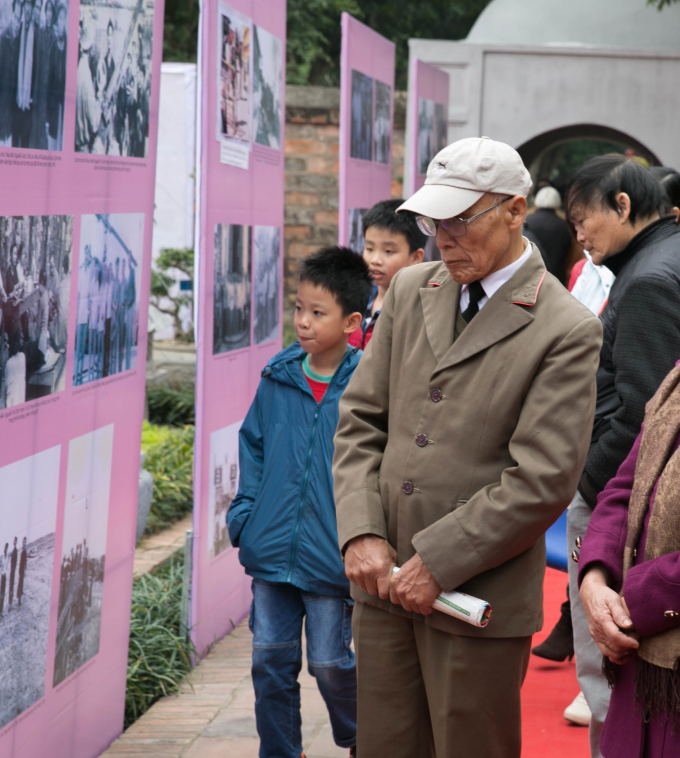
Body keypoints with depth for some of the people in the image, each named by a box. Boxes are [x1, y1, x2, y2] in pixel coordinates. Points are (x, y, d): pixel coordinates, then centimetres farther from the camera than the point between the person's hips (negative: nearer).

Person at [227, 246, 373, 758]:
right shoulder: (278, 379, 1)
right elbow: (253, 444, 12)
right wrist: (245, 510, 3)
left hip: (331, 556, -4)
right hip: (270, 551, 4)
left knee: (330, 663, 9)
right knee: (271, 662, 11)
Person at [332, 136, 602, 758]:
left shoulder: (566, 332, -10)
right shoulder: (411, 292, 9)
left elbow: (541, 482, -15)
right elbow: (361, 419, 9)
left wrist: (437, 563, -15)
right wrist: (361, 534, -5)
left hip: (479, 598, -5)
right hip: (385, 584, 5)